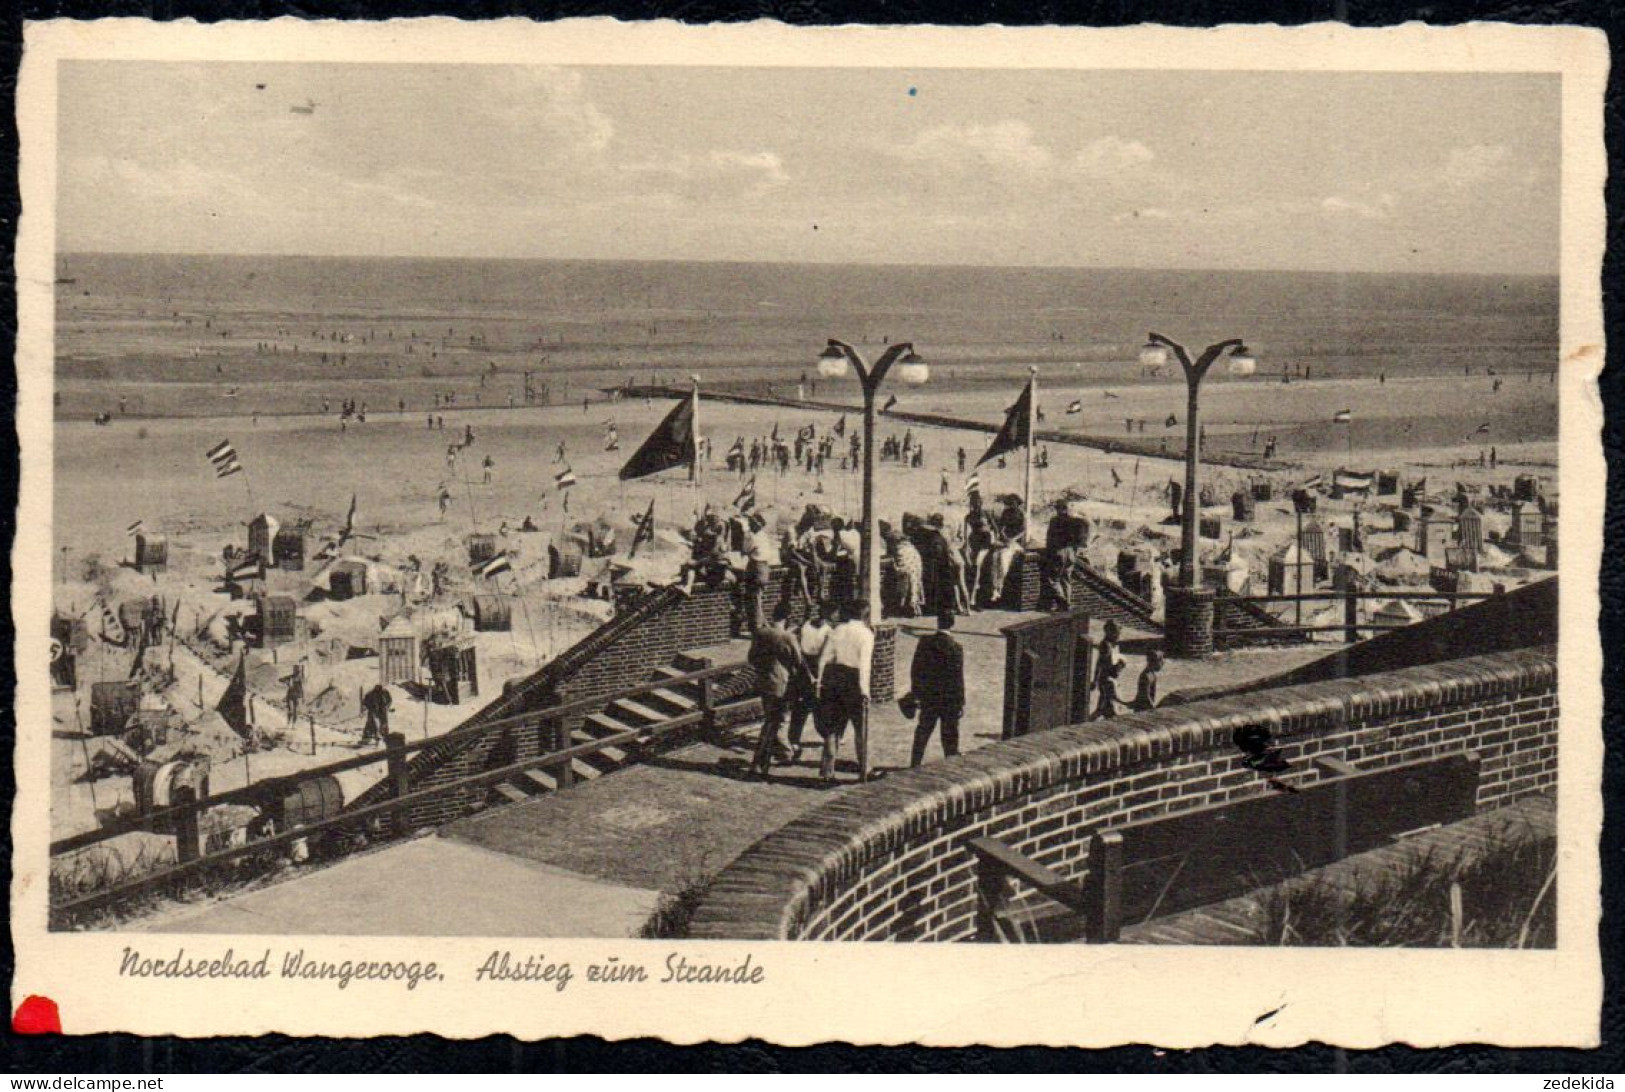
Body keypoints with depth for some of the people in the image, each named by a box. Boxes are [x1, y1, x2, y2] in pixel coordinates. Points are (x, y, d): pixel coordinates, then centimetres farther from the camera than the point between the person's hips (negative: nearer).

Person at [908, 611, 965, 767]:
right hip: (949, 699, -3)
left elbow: (915, 668, 0)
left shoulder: (925, 641, -7)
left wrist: (915, 692, 12)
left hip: (927, 697, 4)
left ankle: (915, 764, 24)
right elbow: (958, 678, -15)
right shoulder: (955, 647, -18)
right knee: (950, 735, 9)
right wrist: (960, 703, -7)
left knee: (923, 731, 17)